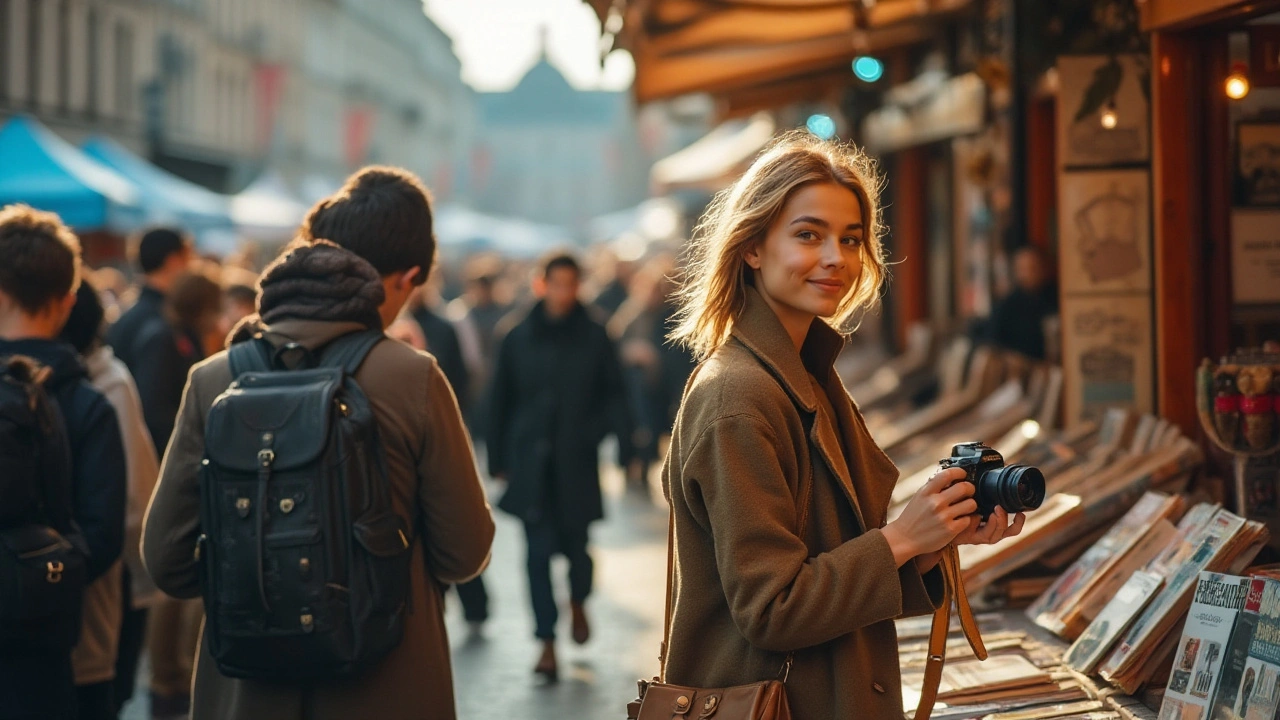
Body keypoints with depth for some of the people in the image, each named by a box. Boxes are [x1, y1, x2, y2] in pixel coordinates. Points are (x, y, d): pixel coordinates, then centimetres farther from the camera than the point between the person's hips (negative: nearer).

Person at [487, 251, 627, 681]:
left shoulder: (594, 339, 1)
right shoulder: (519, 339, 3)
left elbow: (614, 397, 7)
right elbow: (500, 401, 7)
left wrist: (593, 433, -9)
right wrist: (498, 460, 5)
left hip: (576, 464, 0)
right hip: (531, 464, 0)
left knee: (575, 543, 6)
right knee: (539, 550, -4)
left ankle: (578, 601, 39)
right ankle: (547, 642, 0)